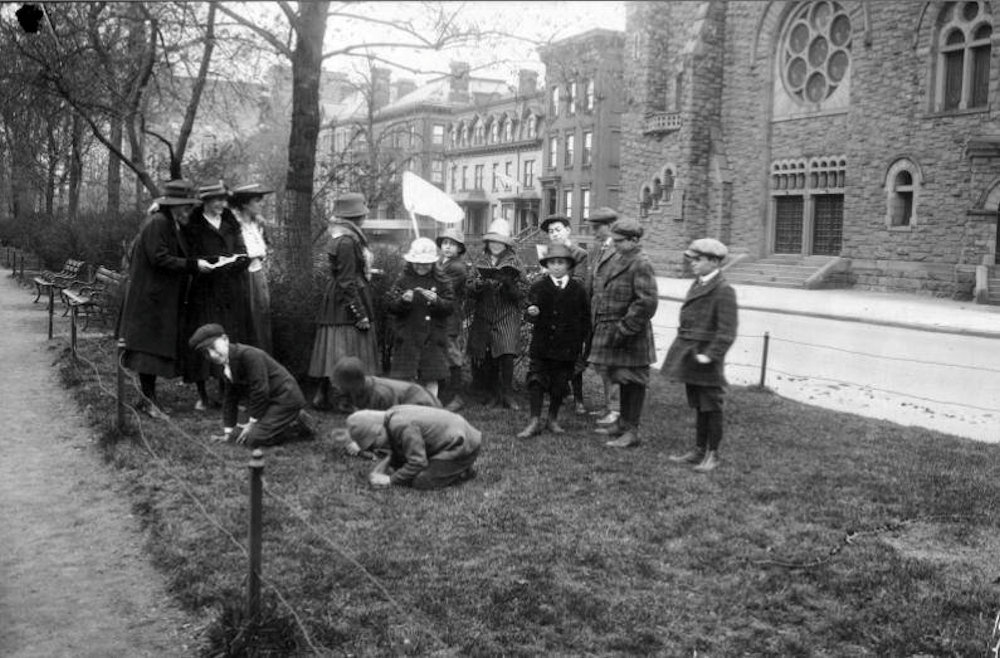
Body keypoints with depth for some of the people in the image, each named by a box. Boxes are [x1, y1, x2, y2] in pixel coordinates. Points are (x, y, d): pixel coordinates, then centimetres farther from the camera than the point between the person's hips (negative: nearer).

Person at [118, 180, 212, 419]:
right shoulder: (157, 223, -15)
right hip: (149, 296, -10)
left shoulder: (174, 225, 15)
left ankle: (148, 397, 17)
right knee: (149, 345, -5)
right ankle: (148, 399, 0)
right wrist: (193, 265, -21)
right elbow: (159, 259, -22)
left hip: (166, 298, 10)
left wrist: (197, 262, 7)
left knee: (158, 347, 11)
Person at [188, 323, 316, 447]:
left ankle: (299, 426, -2)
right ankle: (294, 421, 16)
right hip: (270, 401, 10)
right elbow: (231, 399, 14)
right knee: (243, 436, 11)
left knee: (253, 439, -18)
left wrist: (252, 422, -15)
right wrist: (228, 431, 10)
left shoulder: (248, 355, -22)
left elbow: (260, 391, -23)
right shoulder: (227, 366, 9)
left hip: (285, 399, -10)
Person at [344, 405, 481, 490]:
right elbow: (397, 456, 14)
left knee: (420, 482, -17)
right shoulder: (393, 418, 4)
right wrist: (379, 470, -2)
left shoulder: (403, 426, -27)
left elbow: (417, 462, -24)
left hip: (462, 446, -11)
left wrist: (390, 479, -18)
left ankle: (464, 473, -3)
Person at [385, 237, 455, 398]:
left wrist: (436, 300, -20)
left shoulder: (440, 280, 4)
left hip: (433, 337, 1)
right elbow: (389, 305, -2)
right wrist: (402, 300, -21)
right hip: (407, 336, -1)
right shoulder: (403, 279, 3)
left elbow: (450, 306, -2)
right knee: (406, 377, -2)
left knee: (432, 378, 4)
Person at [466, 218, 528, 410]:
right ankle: (495, 394, 14)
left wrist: (508, 284, -17)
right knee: (484, 358, 0)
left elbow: (523, 291, 0)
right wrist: (480, 285, -13)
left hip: (507, 317, -3)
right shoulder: (480, 262, 12)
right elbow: (470, 291, 7)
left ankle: (507, 394, -6)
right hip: (483, 317, 3)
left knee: (506, 354, -17)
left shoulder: (514, 262, 5)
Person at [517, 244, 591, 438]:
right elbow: (532, 317, -2)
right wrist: (533, 313, -24)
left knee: (560, 384, 7)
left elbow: (585, 318, 9)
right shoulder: (538, 287, 2)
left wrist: (581, 339, 2)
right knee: (536, 380, -4)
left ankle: (553, 419, 21)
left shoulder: (578, 289, 4)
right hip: (542, 344, 0)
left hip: (568, 347, 1)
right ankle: (535, 421, 3)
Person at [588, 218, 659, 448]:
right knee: (622, 379, 19)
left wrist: (624, 330, -22)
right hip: (610, 332, 9)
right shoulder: (616, 260, 12)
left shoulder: (641, 265, -16)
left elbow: (646, 302, -23)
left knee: (632, 381, -1)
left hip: (630, 336, -9)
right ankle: (624, 422, 33)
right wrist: (599, 324, 17)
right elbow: (603, 292, 23)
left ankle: (632, 432, 6)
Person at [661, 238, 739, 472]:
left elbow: (727, 332, -19)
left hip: (706, 360, -8)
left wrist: (709, 355, -23)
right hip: (690, 357, 8)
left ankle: (712, 454, 14)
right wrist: (683, 350, 15)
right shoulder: (697, 285, 12)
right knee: (698, 407, 17)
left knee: (711, 408, 3)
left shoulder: (723, 291, -14)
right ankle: (699, 450, 28)